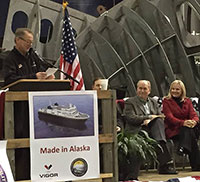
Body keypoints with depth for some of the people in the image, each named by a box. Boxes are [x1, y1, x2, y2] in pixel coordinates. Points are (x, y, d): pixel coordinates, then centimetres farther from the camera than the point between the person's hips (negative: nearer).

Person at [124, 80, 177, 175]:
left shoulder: (153, 102, 25)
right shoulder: (130, 102, 10)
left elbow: (160, 118, 11)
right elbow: (131, 118, -8)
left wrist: (149, 121, -11)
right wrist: (149, 117, -13)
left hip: (153, 129, 4)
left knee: (158, 121, -32)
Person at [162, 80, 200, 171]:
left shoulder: (187, 101, 18)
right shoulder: (166, 101, 5)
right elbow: (169, 117, -9)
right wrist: (183, 122, -27)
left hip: (186, 128, 4)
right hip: (172, 129, -4)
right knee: (189, 131, -33)